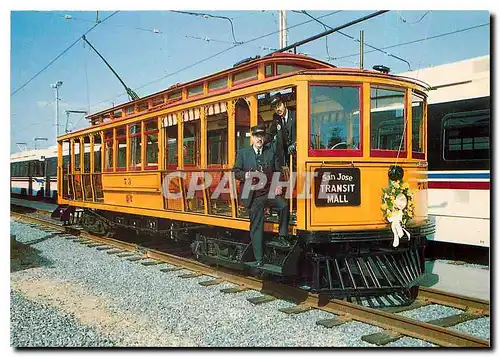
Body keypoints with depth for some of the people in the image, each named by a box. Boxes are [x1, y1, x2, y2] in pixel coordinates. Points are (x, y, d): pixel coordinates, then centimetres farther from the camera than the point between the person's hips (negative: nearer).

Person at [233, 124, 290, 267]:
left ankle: (282, 236, -7)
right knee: (256, 226, 2)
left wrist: (278, 186, -4)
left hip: (270, 192, 1)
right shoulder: (243, 153, 6)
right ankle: (259, 259, 12)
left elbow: (277, 171, 10)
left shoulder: (271, 151, 10)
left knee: (284, 206, -29)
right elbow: (235, 172, 4)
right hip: (254, 196, -1)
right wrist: (245, 175, -17)